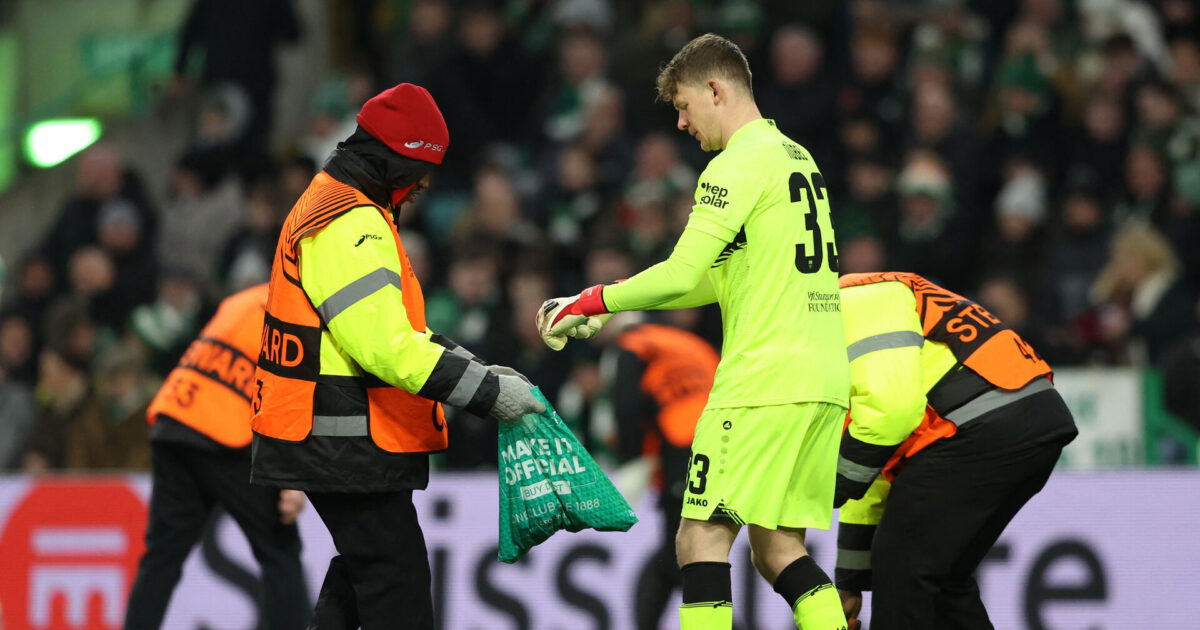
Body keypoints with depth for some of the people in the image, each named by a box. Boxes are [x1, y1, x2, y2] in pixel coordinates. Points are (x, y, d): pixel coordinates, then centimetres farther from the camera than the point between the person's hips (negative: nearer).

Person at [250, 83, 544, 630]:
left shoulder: (327, 205, 16)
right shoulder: (352, 226, -19)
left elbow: (389, 325, 21)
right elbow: (388, 348, -26)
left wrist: (469, 365, 10)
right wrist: (487, 392, -21)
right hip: (346, 446, -11)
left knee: (359, 570, 20)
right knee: (397, 584, -9)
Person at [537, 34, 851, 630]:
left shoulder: (738, 164, -8)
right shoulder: (797, 156, 20)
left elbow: (682, 274, -15)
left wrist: (591, 303, -2)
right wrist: (616, 305, 21)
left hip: (763, 382, -9)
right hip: (824, 382, 9)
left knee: (702, 537, -8)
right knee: (778, 548, 11)